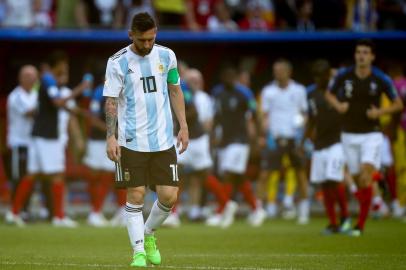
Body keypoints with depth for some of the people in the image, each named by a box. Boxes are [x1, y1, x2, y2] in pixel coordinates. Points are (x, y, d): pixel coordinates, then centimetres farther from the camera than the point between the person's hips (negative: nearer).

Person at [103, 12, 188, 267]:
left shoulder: (166, 56, 5)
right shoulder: (118, 63, -6)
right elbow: (111, 102, -5)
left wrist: (183, 127, 9)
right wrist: (111, 137, -13)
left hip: (164, 140, 3)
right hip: (132, 141, -3)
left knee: (169, 196, -2)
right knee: (136, 196, -3)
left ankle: (148, 234, 25)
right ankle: (139, 251, 8)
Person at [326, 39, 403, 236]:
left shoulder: (381, 79, -7)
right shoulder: (343, 76, -3)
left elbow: (398, 104, 3)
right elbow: (329, 94, 14)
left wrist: (380, 112, -15)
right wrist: (338, 105, -7)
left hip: (371, 134, -3)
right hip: (349, 134, 3)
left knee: (366, 174, -17)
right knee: (357, 178, 4)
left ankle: (360, 224, -15)